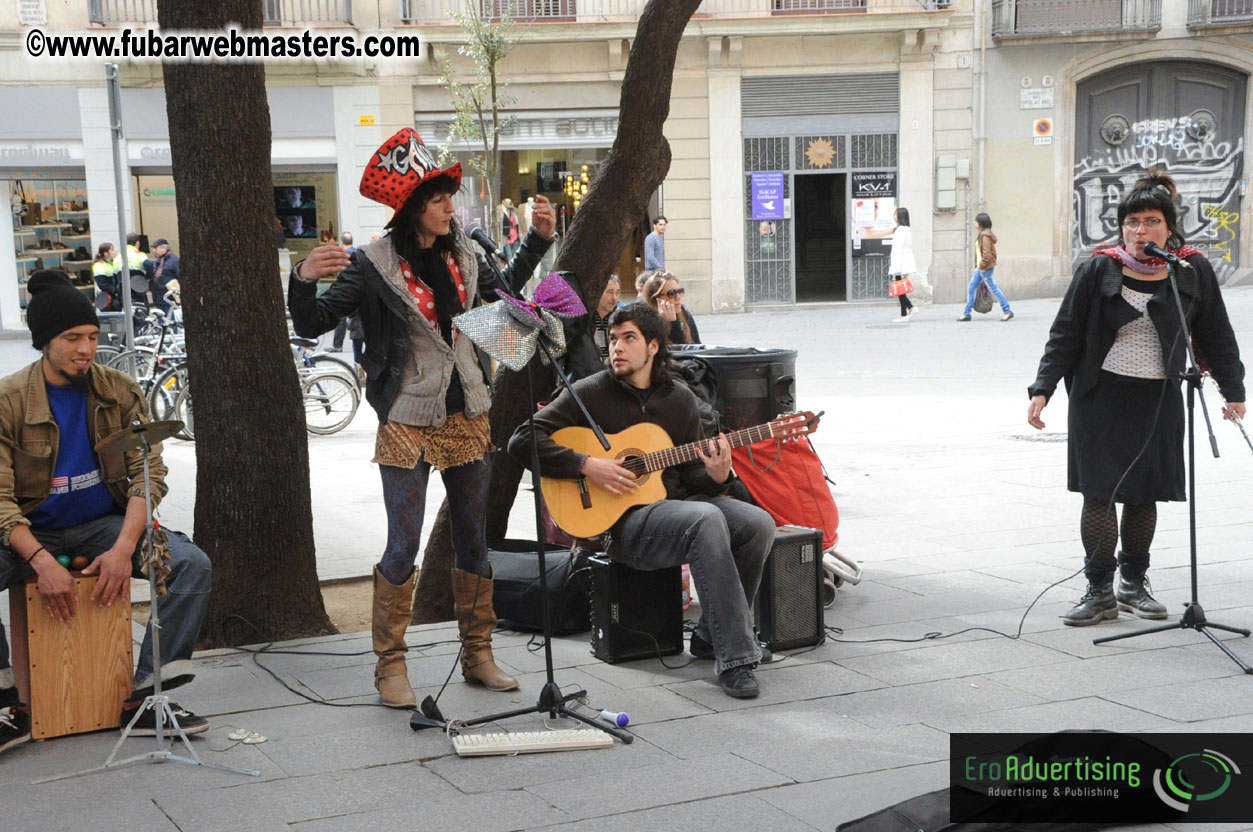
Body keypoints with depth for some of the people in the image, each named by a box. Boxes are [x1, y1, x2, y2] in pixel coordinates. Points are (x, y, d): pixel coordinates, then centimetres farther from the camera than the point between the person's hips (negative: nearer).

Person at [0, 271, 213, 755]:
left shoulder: (120, 392, -3)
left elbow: (149, 474, -6)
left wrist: (124, 548, -22)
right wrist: (43, 563, -29)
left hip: (103, 525, 3)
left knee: (193, 565, -21)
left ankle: (146, 697, -16)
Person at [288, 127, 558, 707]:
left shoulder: (462, 257, 6)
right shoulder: (374, 266, -11)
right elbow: (311, 326, -13)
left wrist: (538, 240, 19)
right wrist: (303, 280, -32)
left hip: (467, 415, 6)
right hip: (408, 423, -6)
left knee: (473, 538, 11)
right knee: (404, 544, -4)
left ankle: (478, 655, 23)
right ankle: (391, 666, 8)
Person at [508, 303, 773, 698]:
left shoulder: (680, 399, 12)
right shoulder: (589, 393, -2)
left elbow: (690, 474, 14)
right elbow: (521, 442, -8)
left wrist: (716, 477, -10)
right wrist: (587, 465, -17)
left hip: (675, 501, 6)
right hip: (621, 520, -6)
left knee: (758, 524, -18)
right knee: (706, 519, -34)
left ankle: (711, 637, 0)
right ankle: (734, 658, -32)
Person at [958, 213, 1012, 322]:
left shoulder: (985, 235, -17)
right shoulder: (982, 235, 14)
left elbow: (987, 253, -23)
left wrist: (982, 265, -18)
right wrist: (978, 266, 18)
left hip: (986, 268, -10)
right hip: (980, 268, 10)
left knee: (993, 289, -3)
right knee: (971, 288, 9)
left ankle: (1007, 312, 5)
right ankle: (966, 314, 12)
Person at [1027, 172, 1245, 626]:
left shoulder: (1193, 271, 0)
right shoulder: (1098, 270, -4)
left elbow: (1216, 336, 10)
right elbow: (1066, 334, 0)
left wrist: (1233, 391, 10)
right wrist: (1043, 389, -5)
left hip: (1159, 401, 2)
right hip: (1100, 397, -1)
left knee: (1144, 494, 9)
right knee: (1099, 493, -3)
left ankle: (1134, 584, 25)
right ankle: (1100, 592, 6)